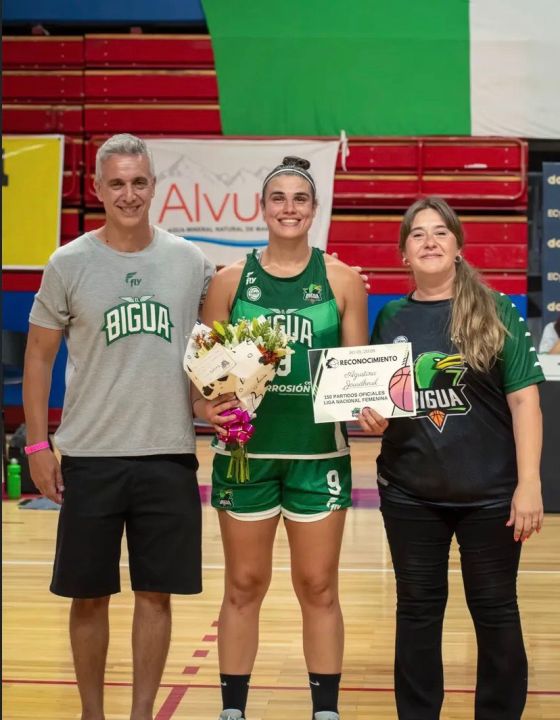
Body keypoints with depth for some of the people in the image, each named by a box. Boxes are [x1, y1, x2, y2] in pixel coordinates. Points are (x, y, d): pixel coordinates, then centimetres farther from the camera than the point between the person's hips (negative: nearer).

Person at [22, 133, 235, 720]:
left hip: (169, 457, 1)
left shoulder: (191, 262, 2)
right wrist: (37, 444, -1)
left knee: (155, 595, 7)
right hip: (89, 457, -1)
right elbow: (38, 356, 3)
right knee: (89, 596, 8)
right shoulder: (68, 265, -2)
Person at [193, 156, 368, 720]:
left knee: (318, 587, 9)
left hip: (320, 451, 0)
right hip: (246, 449, 0)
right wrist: (206, 405, -15)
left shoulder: (341, 280, 1)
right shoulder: (231, 280, 2)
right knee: (244, 586, 9)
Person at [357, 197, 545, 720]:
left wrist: (529, 482, -13)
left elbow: (523, 398, -7)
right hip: (409, 493, 2)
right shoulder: (390, 318, 4)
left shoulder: (496, 311, -4)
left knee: (495, 610, 8)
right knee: (417, 609, 12)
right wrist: (371, 418, -7)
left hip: (489, 491, -2)